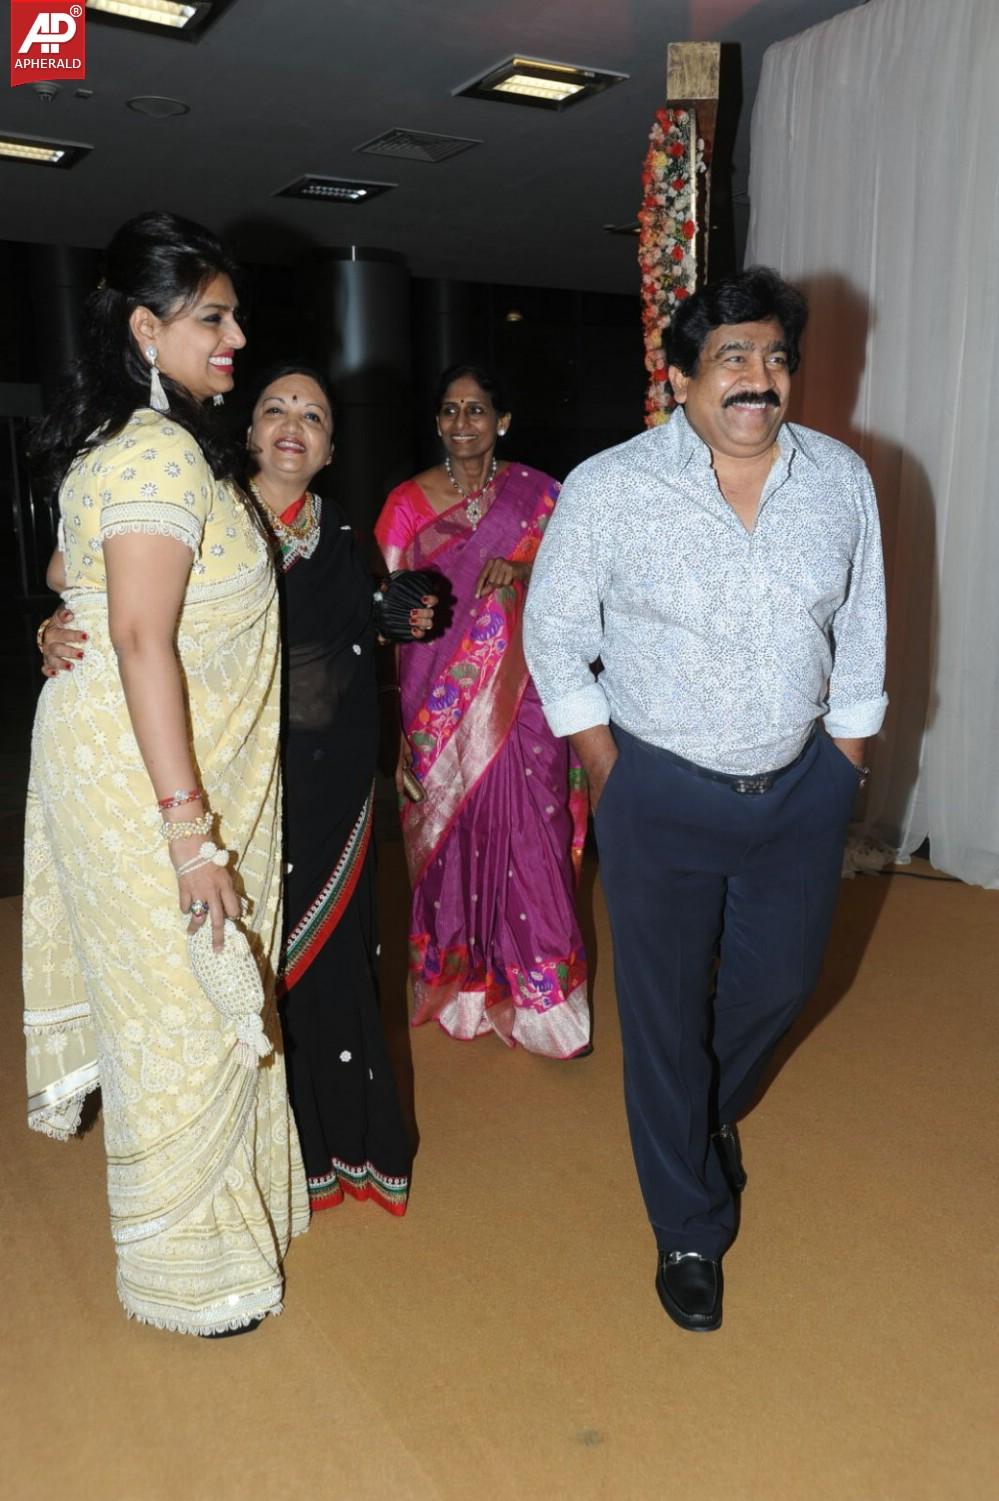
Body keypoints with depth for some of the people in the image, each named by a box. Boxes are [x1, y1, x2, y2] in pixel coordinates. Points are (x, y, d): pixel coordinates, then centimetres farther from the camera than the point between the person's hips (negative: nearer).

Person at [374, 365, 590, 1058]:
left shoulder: (536, 493, 5)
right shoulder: (409, 501, 4)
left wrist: (522, 571, -14)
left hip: (520, 695, 0)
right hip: (440, 701, 1)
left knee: (527, 832, -2)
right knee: (450, 834, 7)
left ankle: (541, 989, 13)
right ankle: (458, 982, 25)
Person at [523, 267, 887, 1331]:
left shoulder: (841, 479, -2)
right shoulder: (608, 488, -12)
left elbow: (861, 635, 8)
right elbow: (555, 636, -3)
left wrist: (841, 763, 7)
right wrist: (607, 774, -4)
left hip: (801, 787, 4)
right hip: (664, 795, -3)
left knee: (780, 980, 20)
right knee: (665, 1014, 7)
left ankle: (713, 1114, 55)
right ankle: (689, 1232, 31)